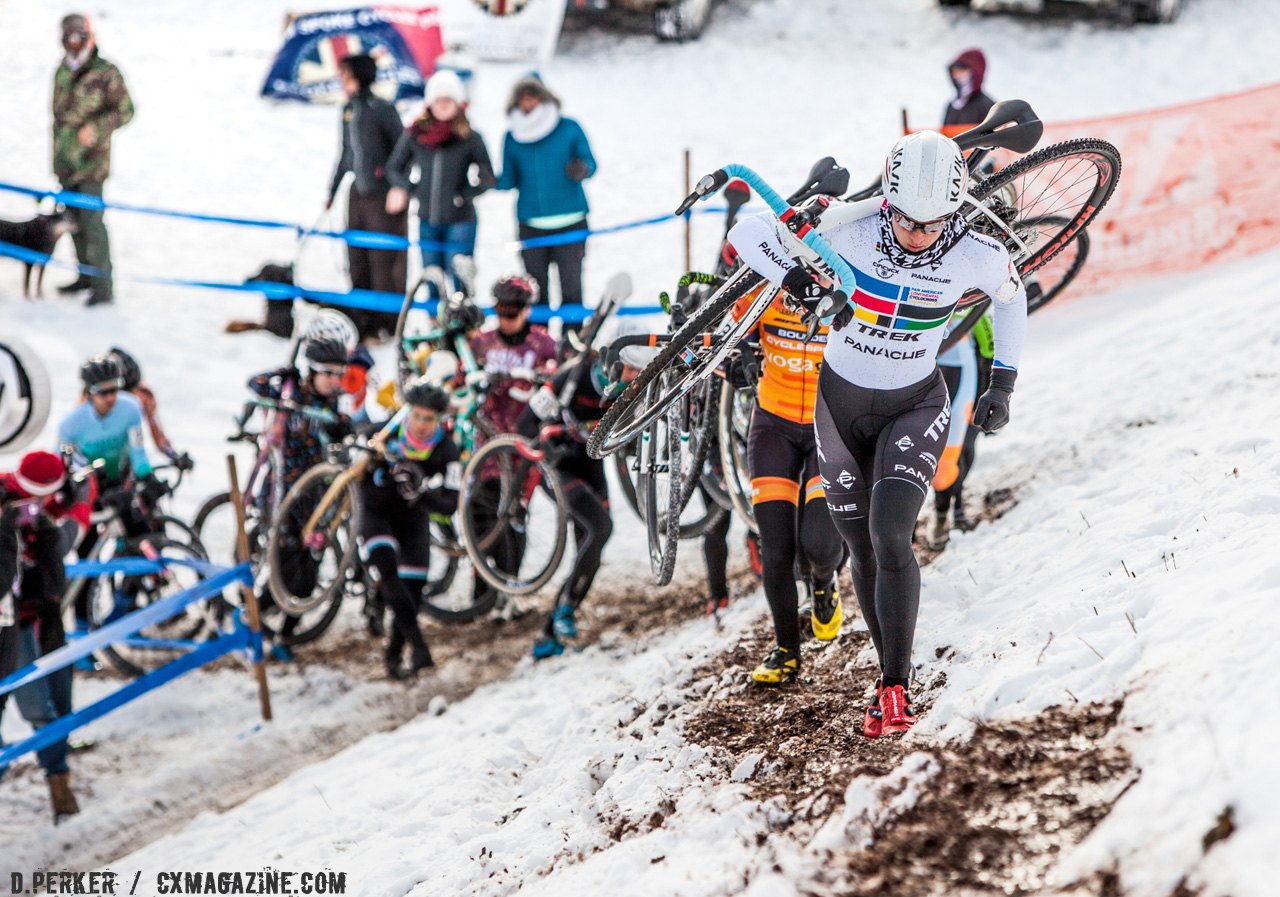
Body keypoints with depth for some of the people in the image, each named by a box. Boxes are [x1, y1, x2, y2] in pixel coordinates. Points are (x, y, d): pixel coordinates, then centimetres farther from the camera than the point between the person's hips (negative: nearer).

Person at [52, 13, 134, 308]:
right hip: (65, 160, 7)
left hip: (91, 160, -7)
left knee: (92, 220, -12)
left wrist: (95, 129, -19)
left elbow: (125, 110, -7)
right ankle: (86, 275, 26)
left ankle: (103, 286, -10)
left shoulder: (105, 73, -9)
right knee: (74, 219, 13)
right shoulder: (62, 72, 12)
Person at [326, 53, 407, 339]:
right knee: (358, 261, 10)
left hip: (384, 195, -7)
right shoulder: (348, 110, 10)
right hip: (358, 194, 7)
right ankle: (364, 320, 19)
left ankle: (389, 323, 3)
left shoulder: (382, 109, -12)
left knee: (385, 260, -4)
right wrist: (332, 191, 24)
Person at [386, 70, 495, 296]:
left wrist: (463, 196, -11)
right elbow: (394, 167, 13)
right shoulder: (415, 135, 1)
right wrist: (402, 187, -6)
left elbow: (487, 178, 1)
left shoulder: (470, 138, -7)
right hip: (427, 221, 3)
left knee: (456, 284, -3)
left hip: (459, 222, -3)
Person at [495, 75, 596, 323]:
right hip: (531, 226, 2)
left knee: (571, 286, -5)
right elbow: (507, 181, 11)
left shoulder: (569, 129, 0)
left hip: (570, 223, -2)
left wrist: (581, 170, -19)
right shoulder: (513, 137, 7)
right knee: (535, 288, 7)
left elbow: (590, 163, 4)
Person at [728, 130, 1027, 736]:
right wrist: (793, 276, -35)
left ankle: (896, 689, -16)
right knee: (862, 550, 7)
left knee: (890, 536, -20)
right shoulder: (852, 231, -23)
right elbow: (748, 231, -18)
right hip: (840, 402, 1)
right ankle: (891, 672, 24)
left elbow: (1011, 294, 6)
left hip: (916, 407, -1)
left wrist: (1002, 384, 4)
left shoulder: (976, 256, -19)